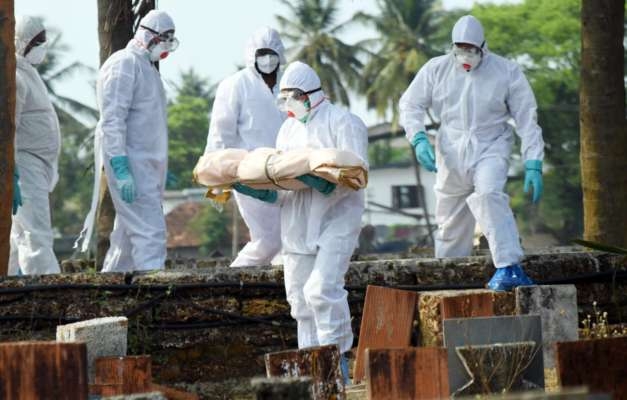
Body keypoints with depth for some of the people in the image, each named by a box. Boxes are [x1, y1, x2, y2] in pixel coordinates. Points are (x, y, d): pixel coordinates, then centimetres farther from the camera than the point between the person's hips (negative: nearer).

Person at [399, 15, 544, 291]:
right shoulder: (437, 69, 2)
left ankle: (509, 268, -39)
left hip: (491, 148, -3)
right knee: (450, 221, 8)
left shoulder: (506, 72, -4)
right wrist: (419, 139, -11)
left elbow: (527, 120, -2)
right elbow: (410, 104, 8)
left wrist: (533, 165, -9)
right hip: (451, 154, 3)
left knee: (488, 195, -31)